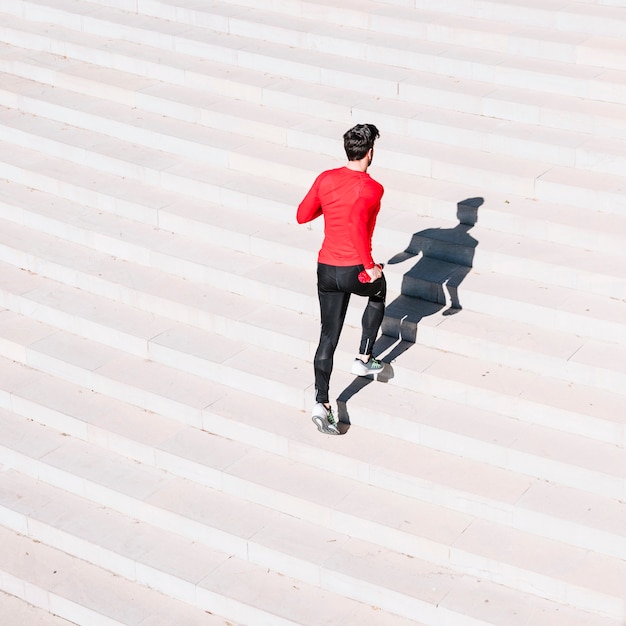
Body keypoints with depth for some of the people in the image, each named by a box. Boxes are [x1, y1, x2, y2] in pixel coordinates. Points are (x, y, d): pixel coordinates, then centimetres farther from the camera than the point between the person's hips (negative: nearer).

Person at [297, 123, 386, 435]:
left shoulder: (325, 179, 2)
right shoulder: (372, 188, -14)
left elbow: (302, 216, 11)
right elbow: (357, 222, -30)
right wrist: (370, 266, -24)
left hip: (326, 269, 4)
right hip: (356, 271, -4)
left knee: (328, 336, 9)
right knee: (378, 291, 31)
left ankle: (321, 403, 0)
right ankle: (364, 359, 32)